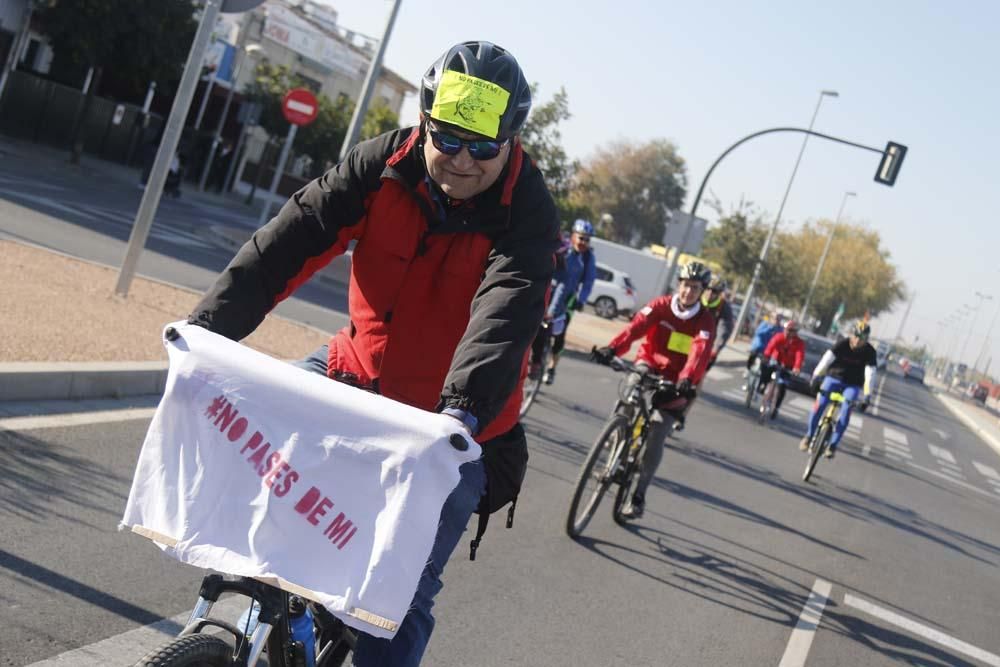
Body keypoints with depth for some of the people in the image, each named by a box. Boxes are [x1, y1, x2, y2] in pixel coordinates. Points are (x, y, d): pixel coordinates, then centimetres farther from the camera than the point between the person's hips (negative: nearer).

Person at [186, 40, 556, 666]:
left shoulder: (528, 214, -20)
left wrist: (465, 407, -52)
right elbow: (293, 238, -19)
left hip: (456, 413, -3)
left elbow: (507, 311, -35)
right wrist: (211, 323, -32)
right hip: (361, 364, 4)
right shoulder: (385, 164, -12)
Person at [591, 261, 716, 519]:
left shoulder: (705, 322, -11)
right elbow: (636, 326, -25)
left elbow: (700, 353, -29)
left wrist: (687, 380, -49)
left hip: (674, 380, -1)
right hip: (649, 363, 1)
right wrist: (612, 348, -44)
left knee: (655, 439, -7)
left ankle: (639, 495, 4)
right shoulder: (661, 305, -8)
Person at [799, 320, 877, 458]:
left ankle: (833, 444, -10)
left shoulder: (870, 352, -17)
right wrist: (816, 376, -43)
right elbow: (827, 358, -29)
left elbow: (870, 374, -24)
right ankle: (809, 435, 1)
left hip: (853, 384, 0)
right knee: (820, 403, -18)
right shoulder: (842, 344, -18)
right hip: (834, 378, 0)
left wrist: (867, 395, -36)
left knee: (846, 411, -20)